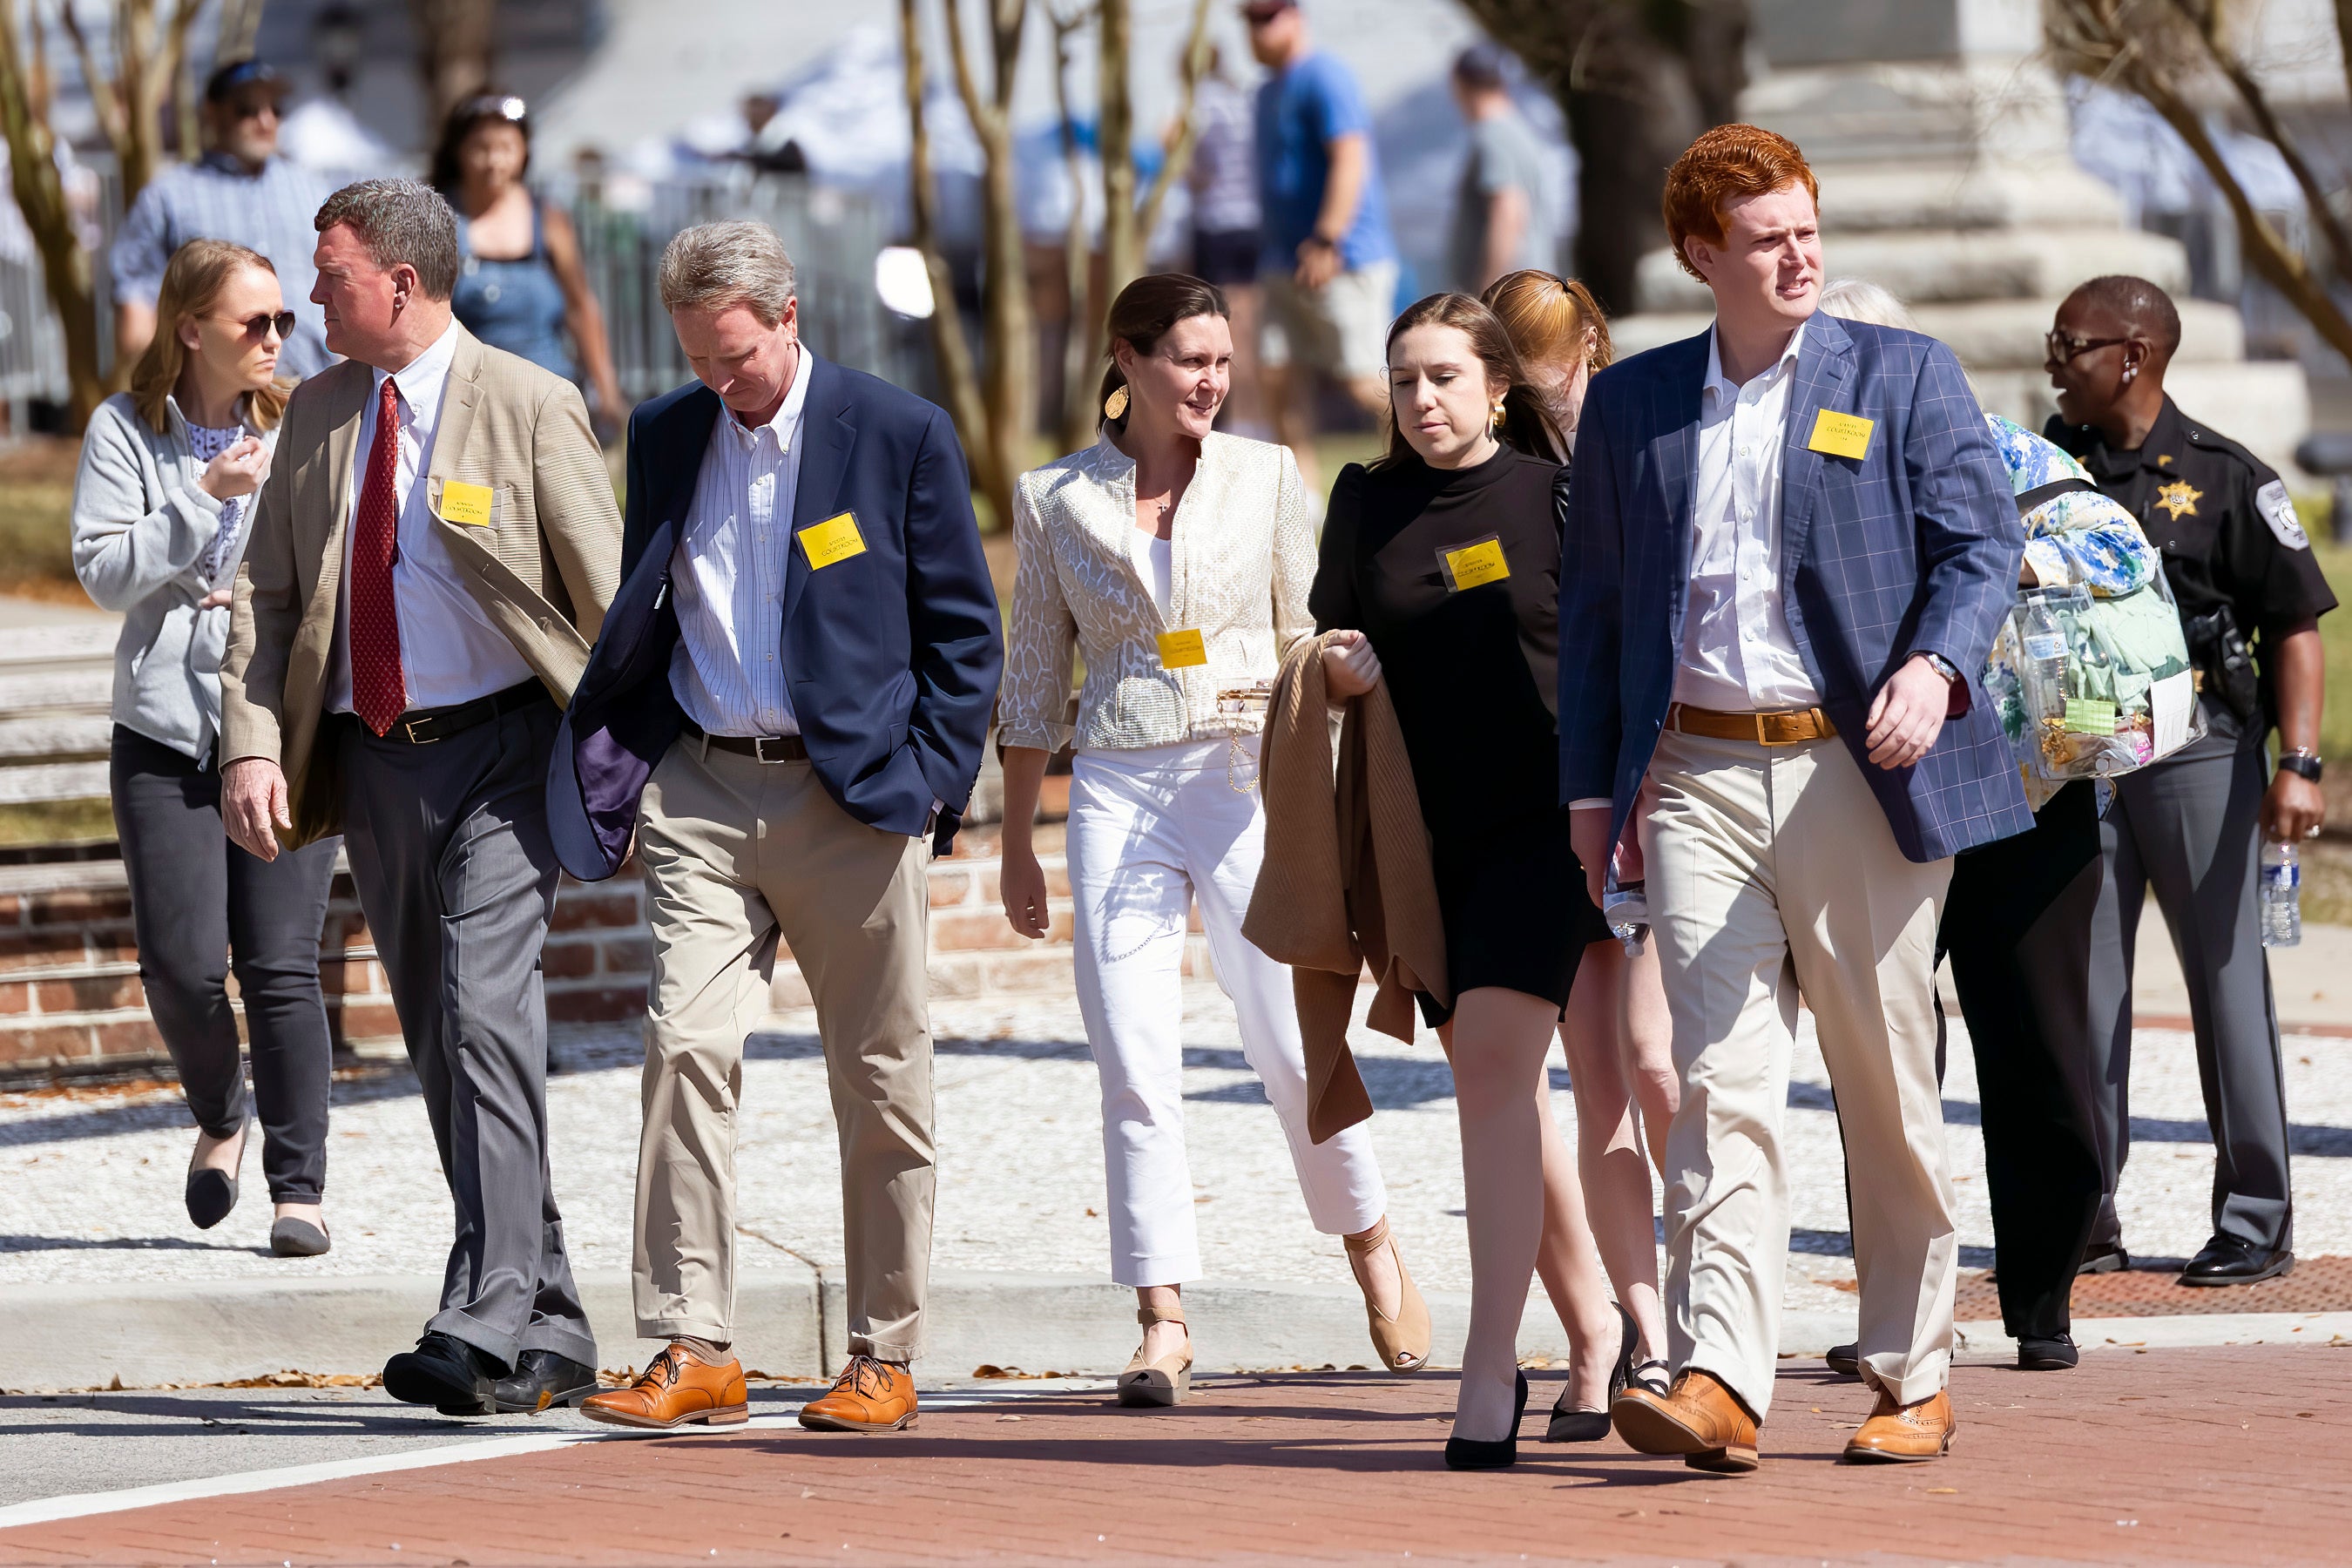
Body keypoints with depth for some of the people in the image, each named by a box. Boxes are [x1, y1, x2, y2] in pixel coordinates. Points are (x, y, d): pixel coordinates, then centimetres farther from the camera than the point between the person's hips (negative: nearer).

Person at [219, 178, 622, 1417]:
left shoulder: (528, 407, -5)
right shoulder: (318, 415, 11)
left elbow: (609, 595, -4)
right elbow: (265, 594, 11)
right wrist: (252, 744, -3)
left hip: (503, 754, -6)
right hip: (373, 760, 6)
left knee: (484, 1013, -19)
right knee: (438, 1049, 8)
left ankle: (485, 1332, -23)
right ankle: (552, 1337, 16)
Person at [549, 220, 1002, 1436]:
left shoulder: (901, 436, -1)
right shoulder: (663, 437, 10)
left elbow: (963, 630, 2)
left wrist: (931, 779, -5)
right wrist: (613, 762, 6)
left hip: (853, 795, -2)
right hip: (701, 790, 2)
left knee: (881, 1084, 3)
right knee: (686, 1048, -11)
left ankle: (885, 1358, 12)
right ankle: (692, 1349, -11)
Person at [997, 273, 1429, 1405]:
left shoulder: (1263, 477, 5)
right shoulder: (1055, 499, 6)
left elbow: (1311, 637, 8)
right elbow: (1034, 680, 11)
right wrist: (1015, 843, 11)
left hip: (1247, 782, 0)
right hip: (1118, 790, 0)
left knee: (1292, 1044, -2)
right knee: (1135, 1061, -5)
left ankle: (1371, 1244, 22)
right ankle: (1163, 1321, -4)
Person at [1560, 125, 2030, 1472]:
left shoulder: (1905, 377, 6)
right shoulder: (1631, 405, 14)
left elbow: (1984, 547, 0)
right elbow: (1596, 604, 18)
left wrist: (1935, 665, -20)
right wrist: (1591, 789, 12)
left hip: (1856, 769, -1)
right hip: (1700, 777, 1)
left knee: (1889, 1090, 5)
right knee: (1722, 1084, -10)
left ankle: (1914, 1381, 16)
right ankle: (1720, 1384, -19)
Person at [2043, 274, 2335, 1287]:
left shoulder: (2224, 478, -2)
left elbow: (2296, 625, -3)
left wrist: (2299, 764, -12)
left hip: (2201, 755, -4)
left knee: (2228, 981, 0)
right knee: (2078, 988, 5)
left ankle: (2256, 1222, 4)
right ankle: (2083, 1220, 11)